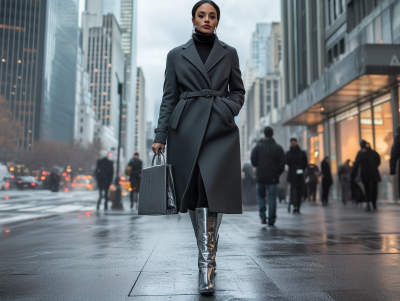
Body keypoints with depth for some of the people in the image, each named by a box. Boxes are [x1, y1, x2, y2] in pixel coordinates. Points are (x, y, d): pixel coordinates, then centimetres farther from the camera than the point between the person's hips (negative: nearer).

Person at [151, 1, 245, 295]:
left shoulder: (229, 53, 14)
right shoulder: (177, 55, 12)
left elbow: (238, 91, 16)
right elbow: (169, 97, 8)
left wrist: (230, 108, -6)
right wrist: (161, 135, 1)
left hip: (220, 129, 0)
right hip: (187, 129, 1)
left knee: (212, 191, -13)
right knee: (195, 193, 3)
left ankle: (206, 265, -5)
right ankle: (208, 261, 20)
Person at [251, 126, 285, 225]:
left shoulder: (258, 146, -2)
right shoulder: (278, 148, 1)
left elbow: (253, 161, -6)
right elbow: (282, 163, -3)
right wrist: (277, 173, 11)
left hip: (261, 176, 0)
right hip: (273, 177, 0)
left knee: (260, 195, 15)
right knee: (272, 197, 5)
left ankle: (263, 215, -2)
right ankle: (271, 220, 4)